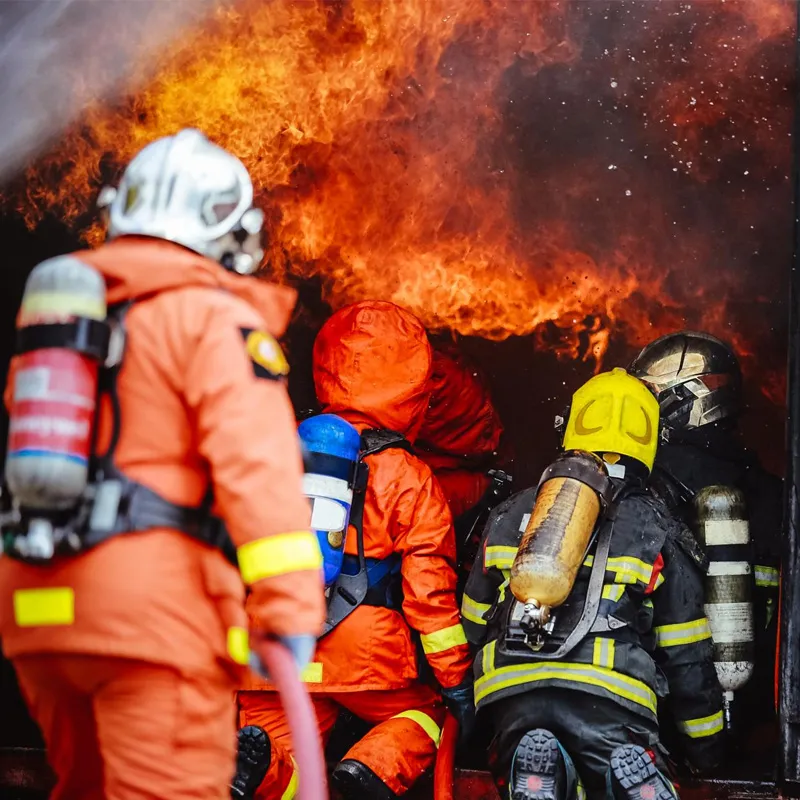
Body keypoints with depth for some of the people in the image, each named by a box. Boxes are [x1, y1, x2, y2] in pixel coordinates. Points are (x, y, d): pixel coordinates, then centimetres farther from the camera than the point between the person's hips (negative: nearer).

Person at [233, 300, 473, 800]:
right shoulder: (408, 479, -1)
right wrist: (457, 679, 3)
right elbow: (429, 586, -4)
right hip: (367, 655, -3)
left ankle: (255, 755, -23)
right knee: (425, 713, 22)